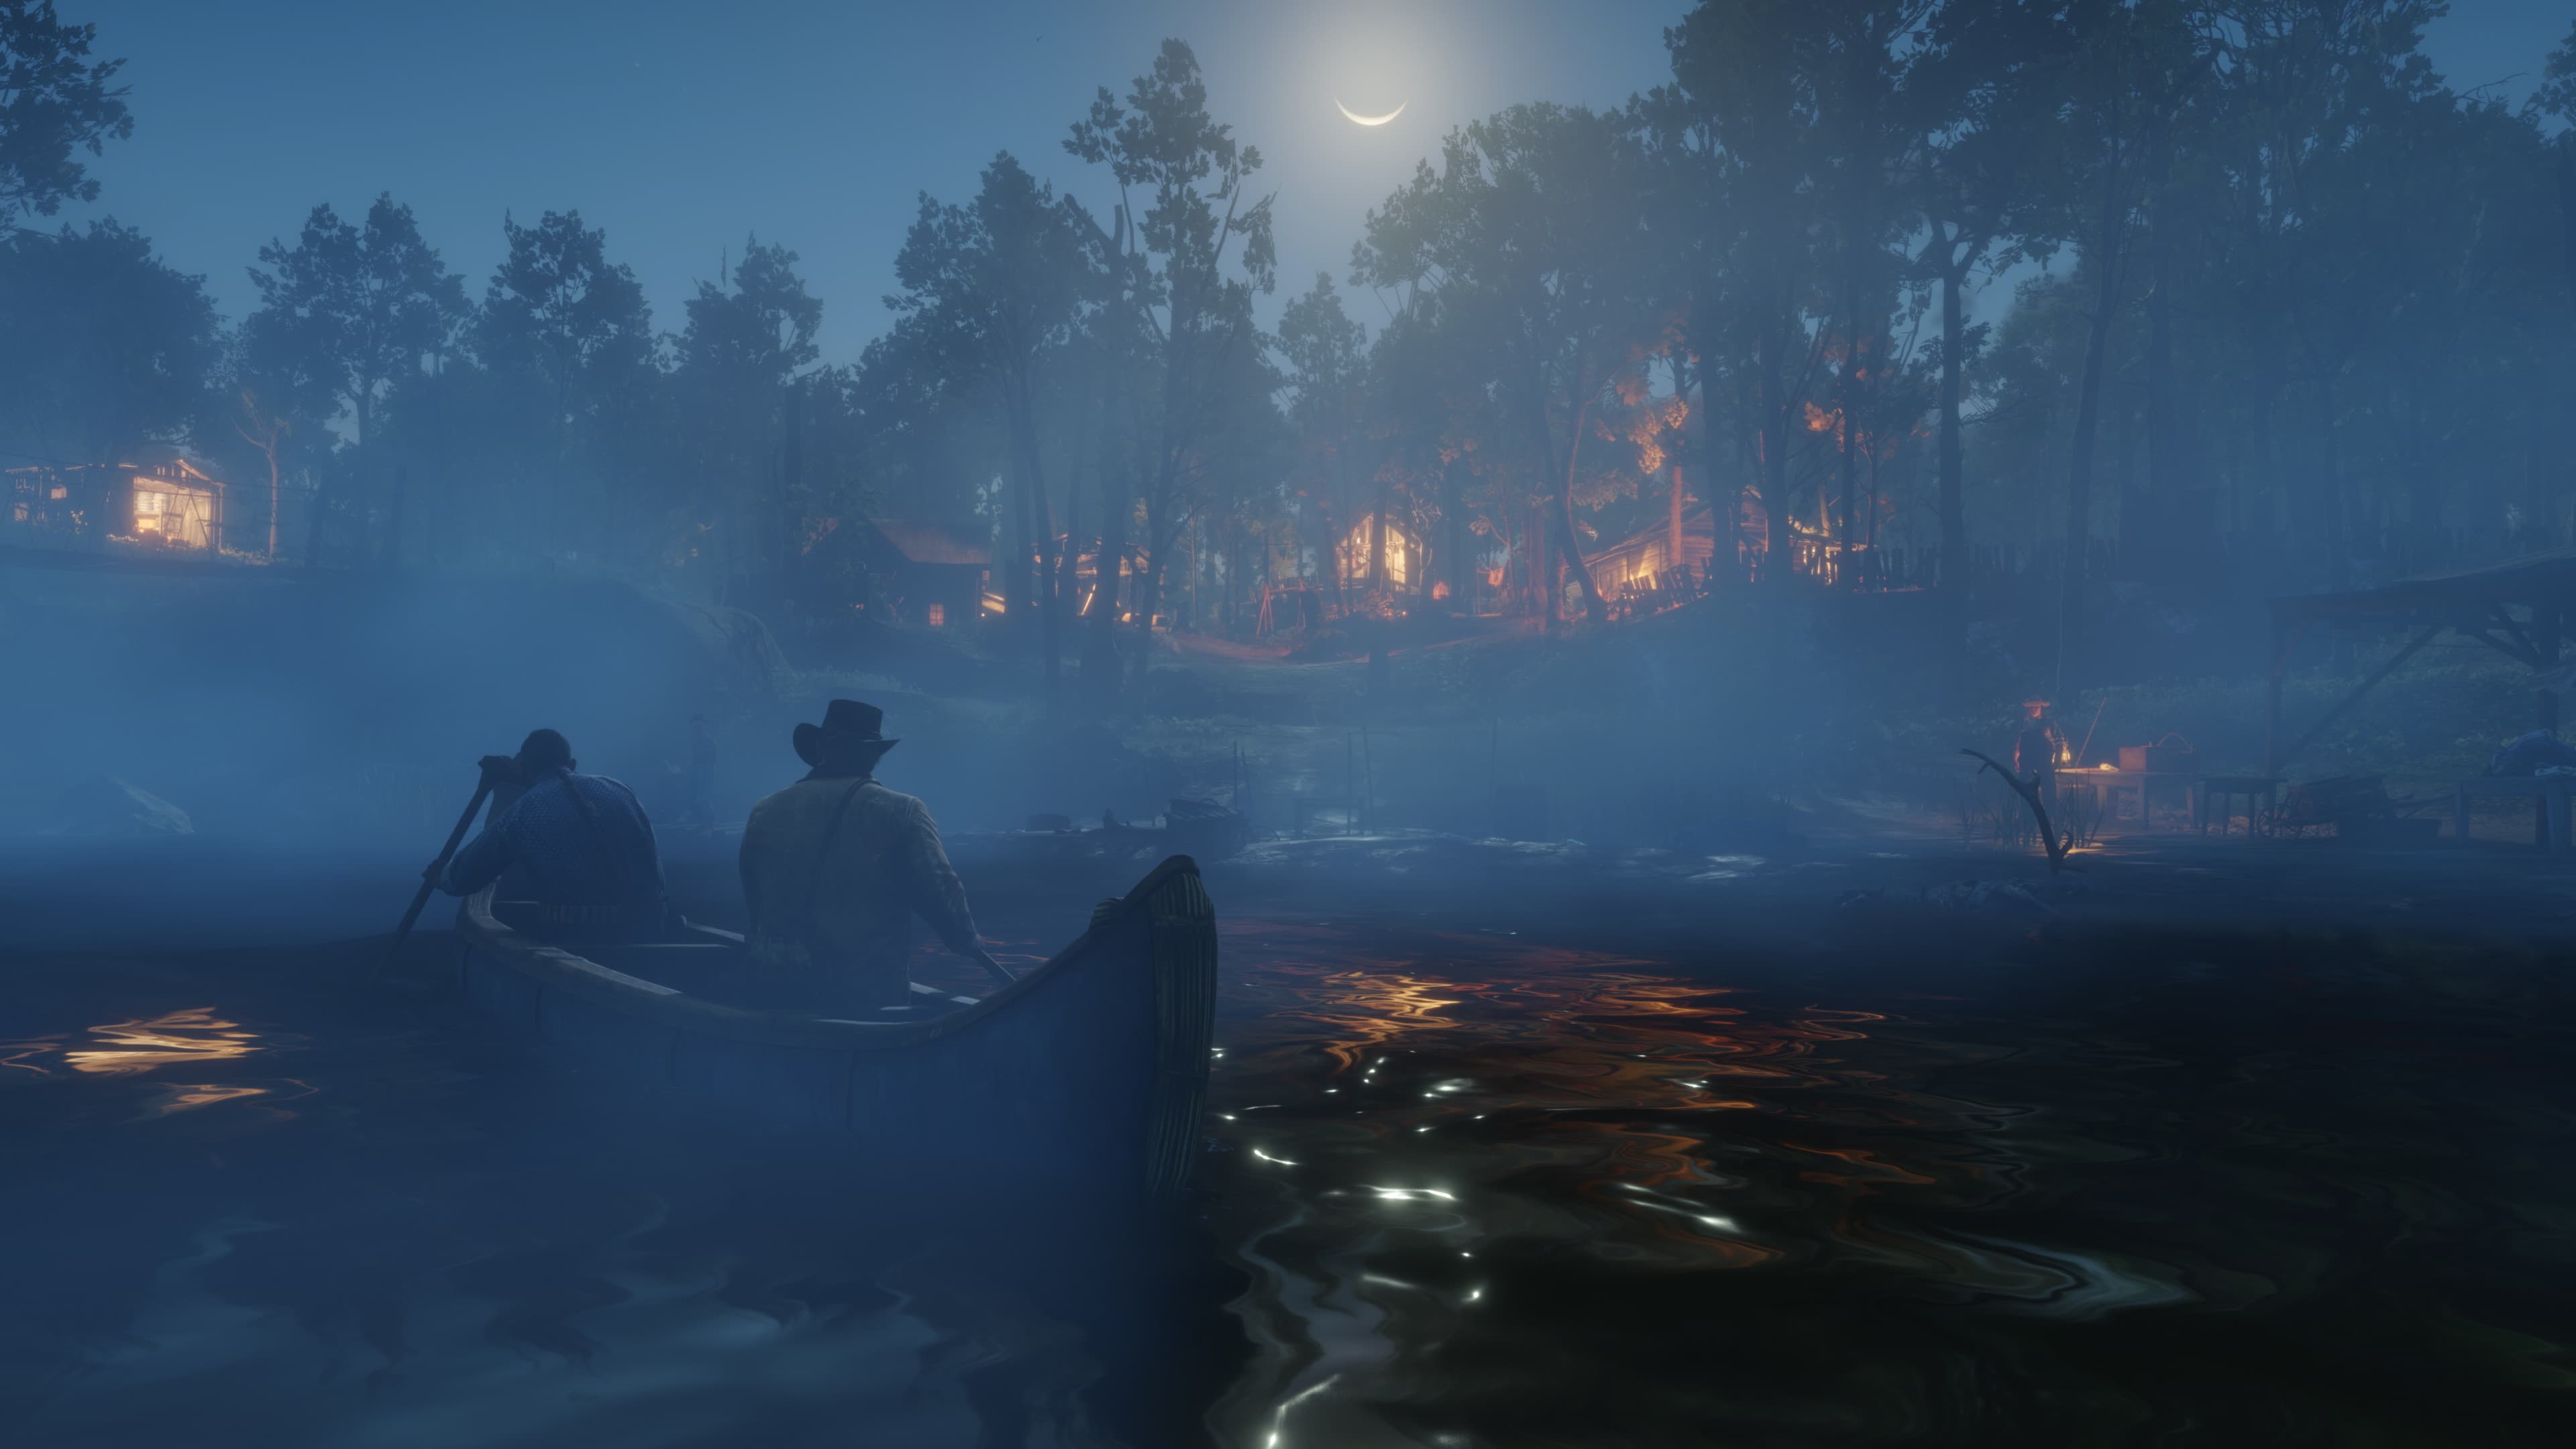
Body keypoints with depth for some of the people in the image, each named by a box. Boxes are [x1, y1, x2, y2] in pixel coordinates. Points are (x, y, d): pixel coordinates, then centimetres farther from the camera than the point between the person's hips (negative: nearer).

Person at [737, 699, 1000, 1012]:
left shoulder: (764, 812, 2)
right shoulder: (902, 812, -10)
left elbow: (752, 901, 13)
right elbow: (940, 894, -11)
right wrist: (967, 939, 9)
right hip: (870, 994, -3)